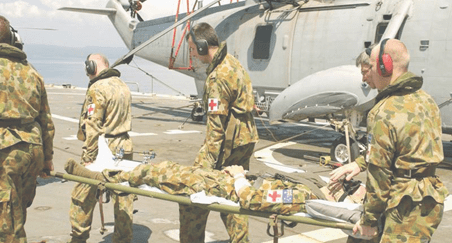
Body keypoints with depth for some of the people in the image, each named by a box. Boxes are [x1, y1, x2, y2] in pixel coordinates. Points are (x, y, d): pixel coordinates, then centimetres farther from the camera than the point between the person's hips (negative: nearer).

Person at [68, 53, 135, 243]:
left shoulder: (97, 89, -12)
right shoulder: (122, 86, 13)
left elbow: (93, 128, -17)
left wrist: (88, 157, -16)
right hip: (124, 149, 8)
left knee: (82, 197, 7)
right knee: (123, 198, 10)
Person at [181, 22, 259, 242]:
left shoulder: (218, 77, -18)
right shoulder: (233, 63, 11)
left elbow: (216, 127, -22)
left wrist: (204, 162, -23)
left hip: (229, 144, -10)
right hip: (245, 140, 10)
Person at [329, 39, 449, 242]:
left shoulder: (384, 114, -20)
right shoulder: (425, 100, 7)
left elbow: (379, 174, -15)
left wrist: (368, 220, -4)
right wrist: (360, 163, 17)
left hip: (408, 210, -10)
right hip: (431, 201, 10)